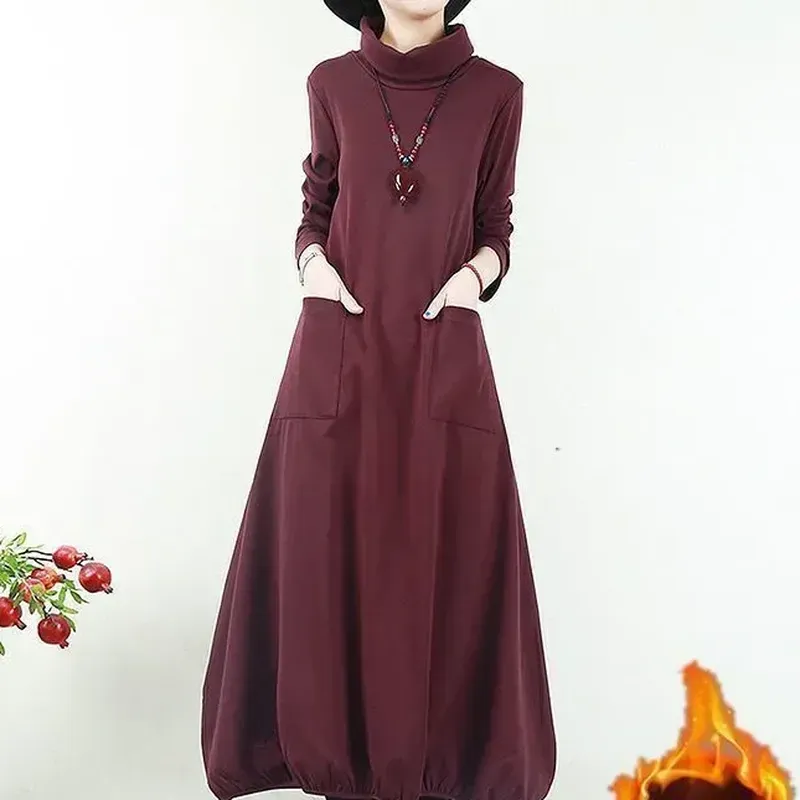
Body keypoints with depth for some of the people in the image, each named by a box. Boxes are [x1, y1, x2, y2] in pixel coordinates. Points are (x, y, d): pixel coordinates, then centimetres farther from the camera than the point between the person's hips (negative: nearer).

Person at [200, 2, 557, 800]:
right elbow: (314, 211, 13)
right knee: (324, 551, 5)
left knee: (450, 556, 3)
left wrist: (474, 273, -11)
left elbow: (495, 232, 9)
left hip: (444, 357, 0)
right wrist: (313, 264, -7)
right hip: (339, 352, 1)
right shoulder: (333, 83, 6)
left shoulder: (496, 91, 5)